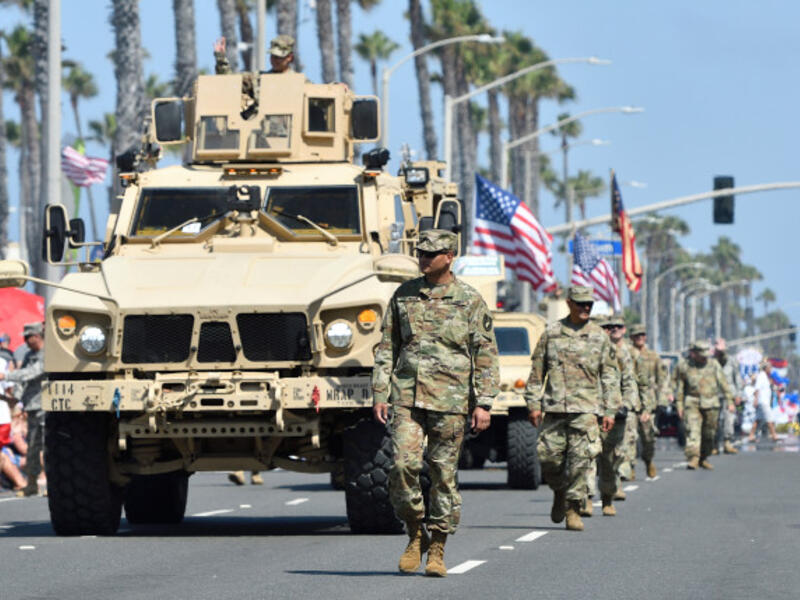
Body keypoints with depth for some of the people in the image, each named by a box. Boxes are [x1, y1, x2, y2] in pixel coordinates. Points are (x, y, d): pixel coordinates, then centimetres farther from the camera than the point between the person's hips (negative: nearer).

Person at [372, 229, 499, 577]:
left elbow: (485, 355, 2)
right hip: (407, 397, 2)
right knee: (403, 464, -12)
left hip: (449, 401, -2)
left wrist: (483, 403, -5)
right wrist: (379, 394, 6)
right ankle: (415, 535, 6)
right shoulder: (404, 296, 10)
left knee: (444, 474, 1)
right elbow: (386, 349, 14)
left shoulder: (469, 300, 2)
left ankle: (437, 549, 10)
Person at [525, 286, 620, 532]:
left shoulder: (599, 337, 9)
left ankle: (573, 507, 0)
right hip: (554, 407, 1)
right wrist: (534, 404, 3)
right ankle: (560, 493, 24)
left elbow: (610, 377, 10)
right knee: (549, 457, -2)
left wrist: (610, 411, 3)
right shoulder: (552, 333, 8)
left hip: (586, 408, -1)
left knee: (580, 459, -8)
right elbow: (537, 371, 10)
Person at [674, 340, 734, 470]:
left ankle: (703, 458, 22)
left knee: (709, 434, 7)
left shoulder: (713, 365, 4)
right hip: (692, 404, -2)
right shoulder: (684, 367, 3)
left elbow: (723, 383, 7)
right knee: (693, 430, -17)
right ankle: (693, 458, -25)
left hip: (711, 404, 2)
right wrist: (679, 404, 8)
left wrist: (729, 400, 3)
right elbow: (680, 387, 11)